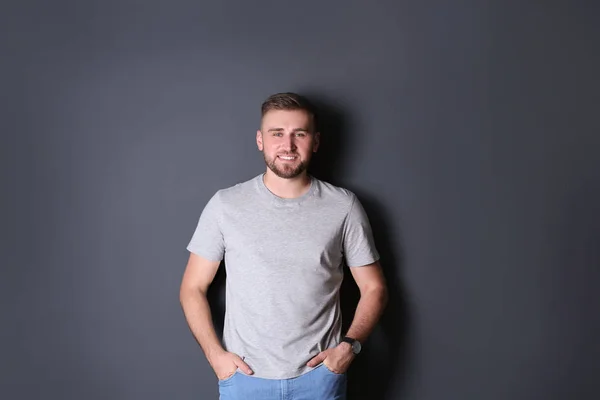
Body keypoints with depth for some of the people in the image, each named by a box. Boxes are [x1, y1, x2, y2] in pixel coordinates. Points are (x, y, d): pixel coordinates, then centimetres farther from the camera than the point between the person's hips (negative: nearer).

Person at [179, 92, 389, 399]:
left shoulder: (344, 207, -6)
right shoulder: (225, 205, -6)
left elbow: (374, 288, 2)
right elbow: (192, 288, 1)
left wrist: (350, 344, -11)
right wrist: (214, 354, -9)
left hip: (319, 374, 0)